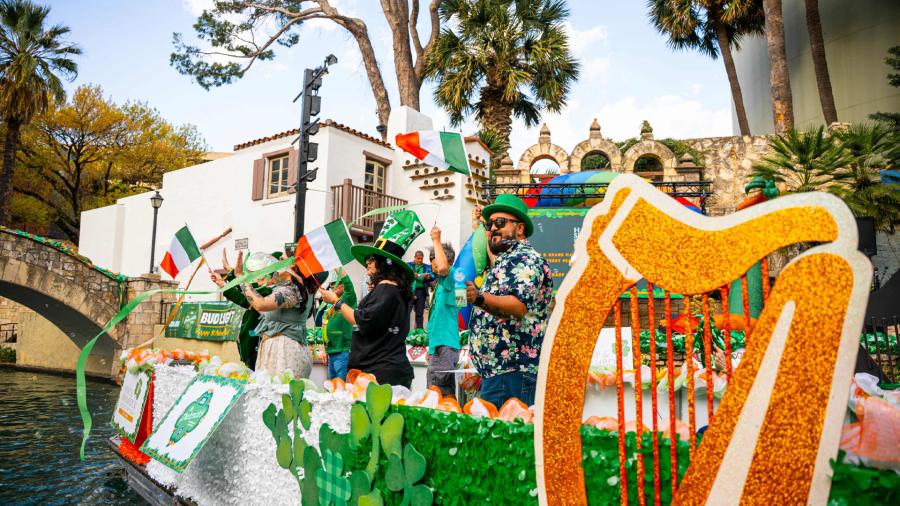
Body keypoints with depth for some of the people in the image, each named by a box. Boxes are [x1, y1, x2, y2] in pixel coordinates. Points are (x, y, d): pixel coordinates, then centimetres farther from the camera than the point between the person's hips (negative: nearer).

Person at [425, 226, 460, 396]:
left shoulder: (449, 276, -7)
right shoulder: (439, 282, 20)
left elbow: (443, 267, -34)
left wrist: (436, 240, -21)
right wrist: (431, 347, 24)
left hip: (444, 345, -10)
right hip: (439, 345, 10)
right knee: (447, 394, 14)